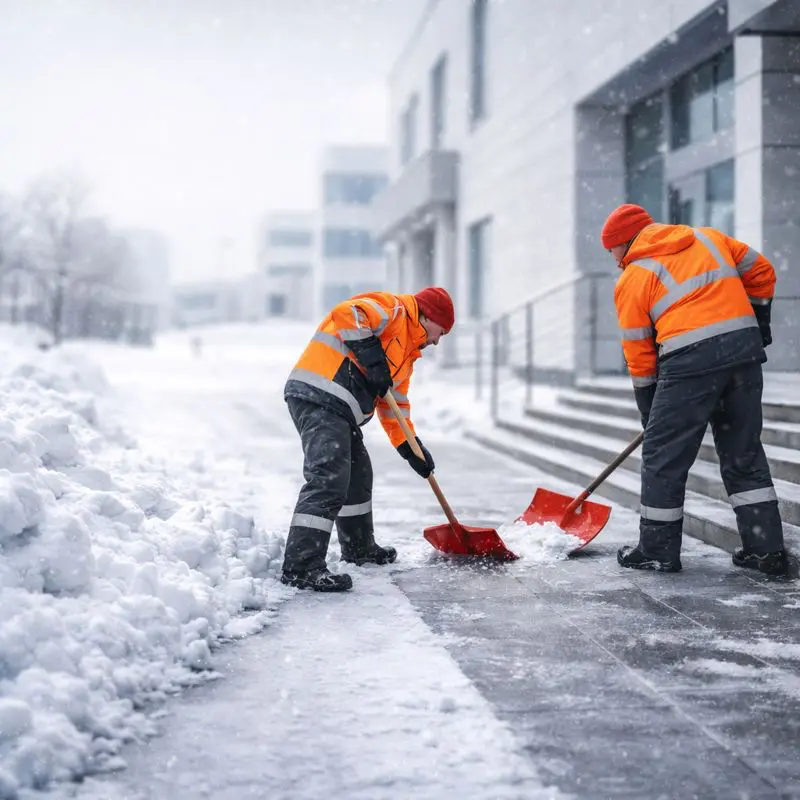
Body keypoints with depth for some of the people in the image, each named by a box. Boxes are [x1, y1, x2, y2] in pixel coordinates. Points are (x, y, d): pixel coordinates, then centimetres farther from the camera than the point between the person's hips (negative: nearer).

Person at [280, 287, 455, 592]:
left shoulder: (407, 349, 27)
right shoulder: (393, 310, -3)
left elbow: (395, 400, 31)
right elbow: (347, 313, -21)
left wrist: (410, 446, 26)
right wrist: (371, 354, -22)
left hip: (339, 410, 11)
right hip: (318, 396, -11)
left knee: (357, 475, 24)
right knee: (329, 479, -20)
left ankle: (359, 548, 41)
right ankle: (301, 565, -24)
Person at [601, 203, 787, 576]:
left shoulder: (633, 279, 6)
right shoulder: (708, 238, 20)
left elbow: (640, 359, 7)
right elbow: (761, 272, 22)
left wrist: (651, 415, 14)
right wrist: (758, 322, 30)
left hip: (691, 360, -6)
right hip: (745, 347, 6)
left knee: (663, 456, 6)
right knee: (744, 453, 15)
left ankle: (658, 551, 12)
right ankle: (765, 548, 15)